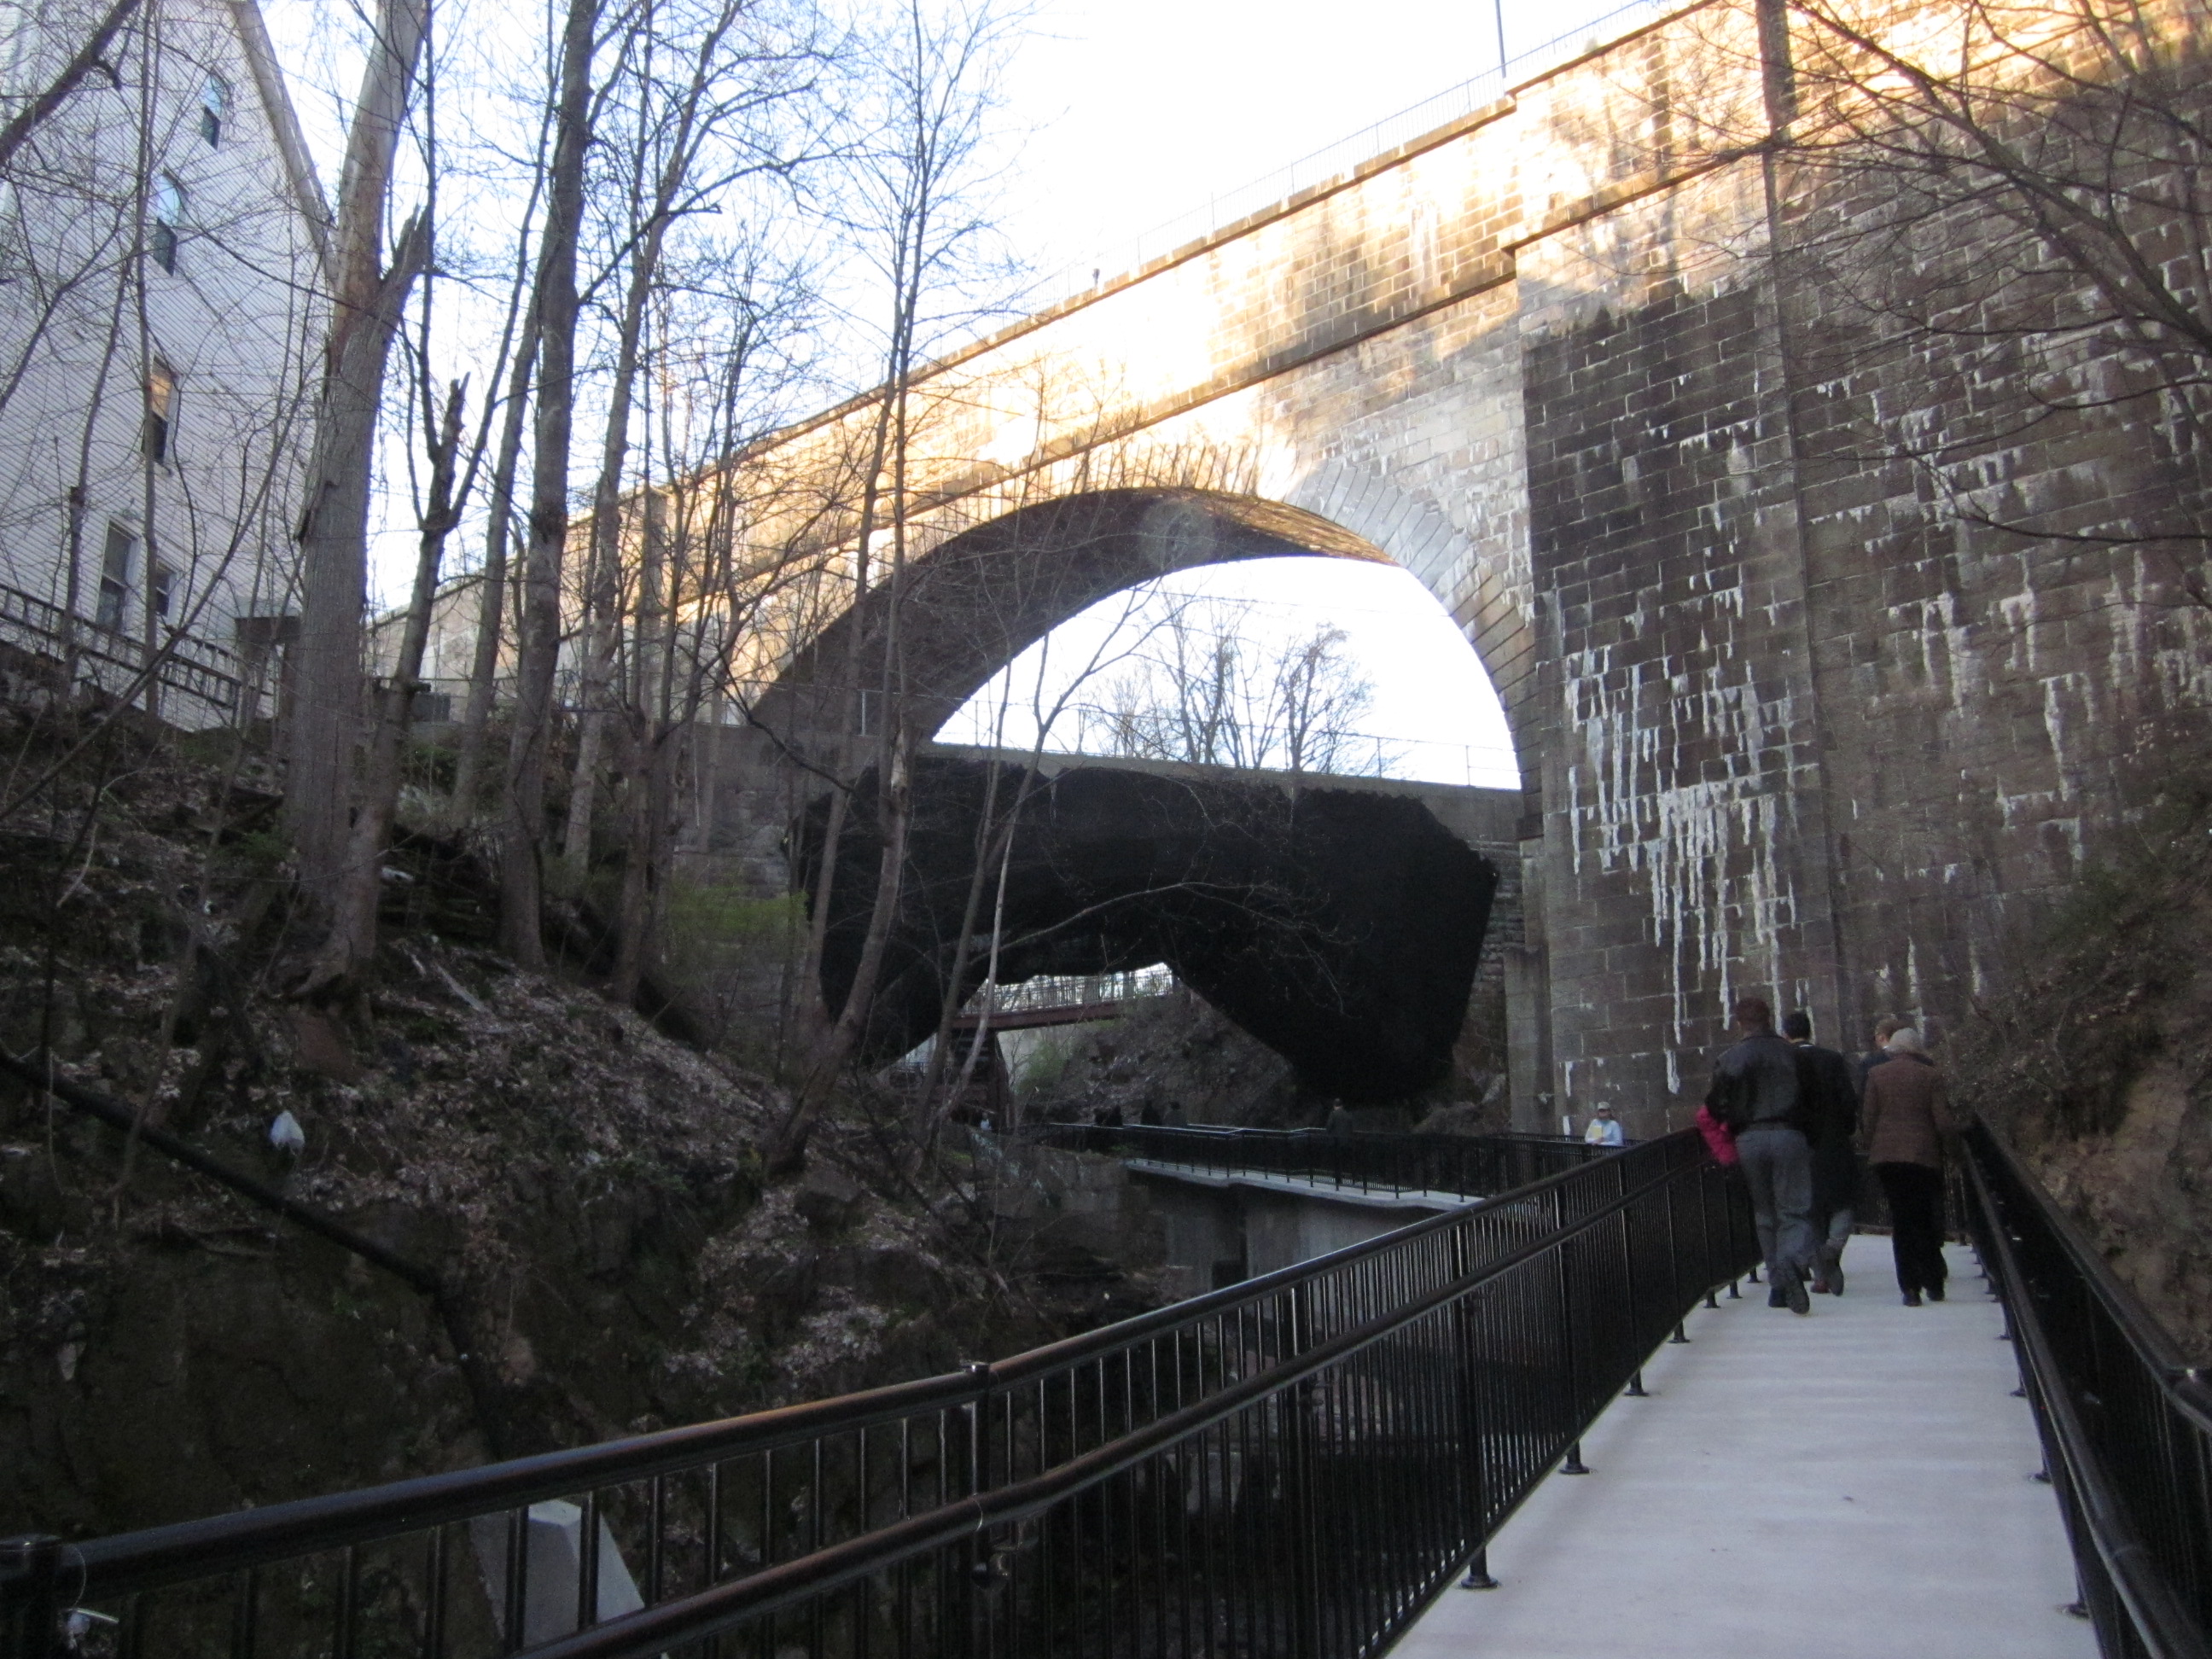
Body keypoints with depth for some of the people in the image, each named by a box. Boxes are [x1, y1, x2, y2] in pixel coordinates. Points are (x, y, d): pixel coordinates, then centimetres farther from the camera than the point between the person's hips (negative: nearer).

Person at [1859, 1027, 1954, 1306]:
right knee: (1927, 1220, 12)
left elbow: (1868, 1119, 1)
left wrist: (1871, 1147, 14)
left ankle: (1910, 1287, -1)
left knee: (1901, 1221, 4)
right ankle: (1933, 1282, 15)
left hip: (1886, 1156, 1)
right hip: (1924, 1156, -1)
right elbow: (1943, 1122, -3)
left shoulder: (1876, 1074, 1)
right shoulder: (1930, 1076, -2)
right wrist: (1941, 1147, 16)